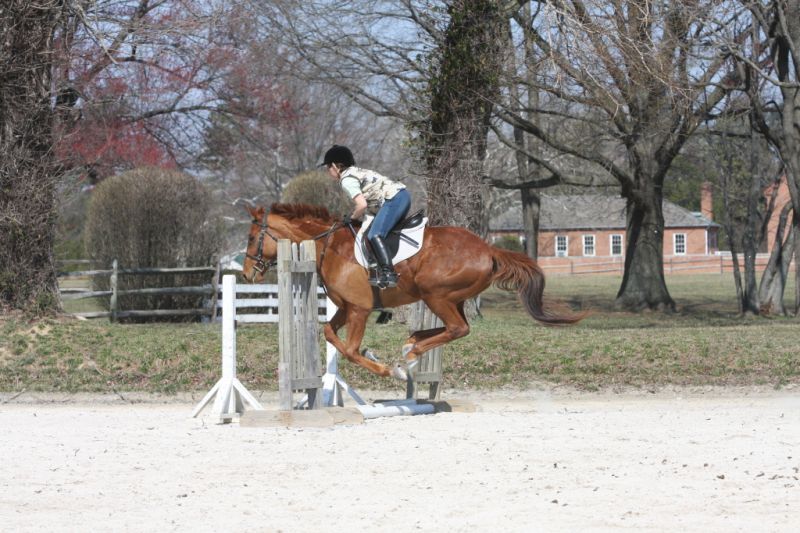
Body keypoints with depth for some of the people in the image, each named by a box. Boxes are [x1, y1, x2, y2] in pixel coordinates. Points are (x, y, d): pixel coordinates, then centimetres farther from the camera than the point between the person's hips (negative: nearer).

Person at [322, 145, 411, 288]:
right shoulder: (358, 171, 24)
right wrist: (357, 216, 21)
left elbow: (362, 205, -15)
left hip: (393, 200, -11)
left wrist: (352, 217, 3)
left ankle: (388, 273, -33)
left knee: (374, 235, -20)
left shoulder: (347, 180, -6)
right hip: (403, 195, 11)